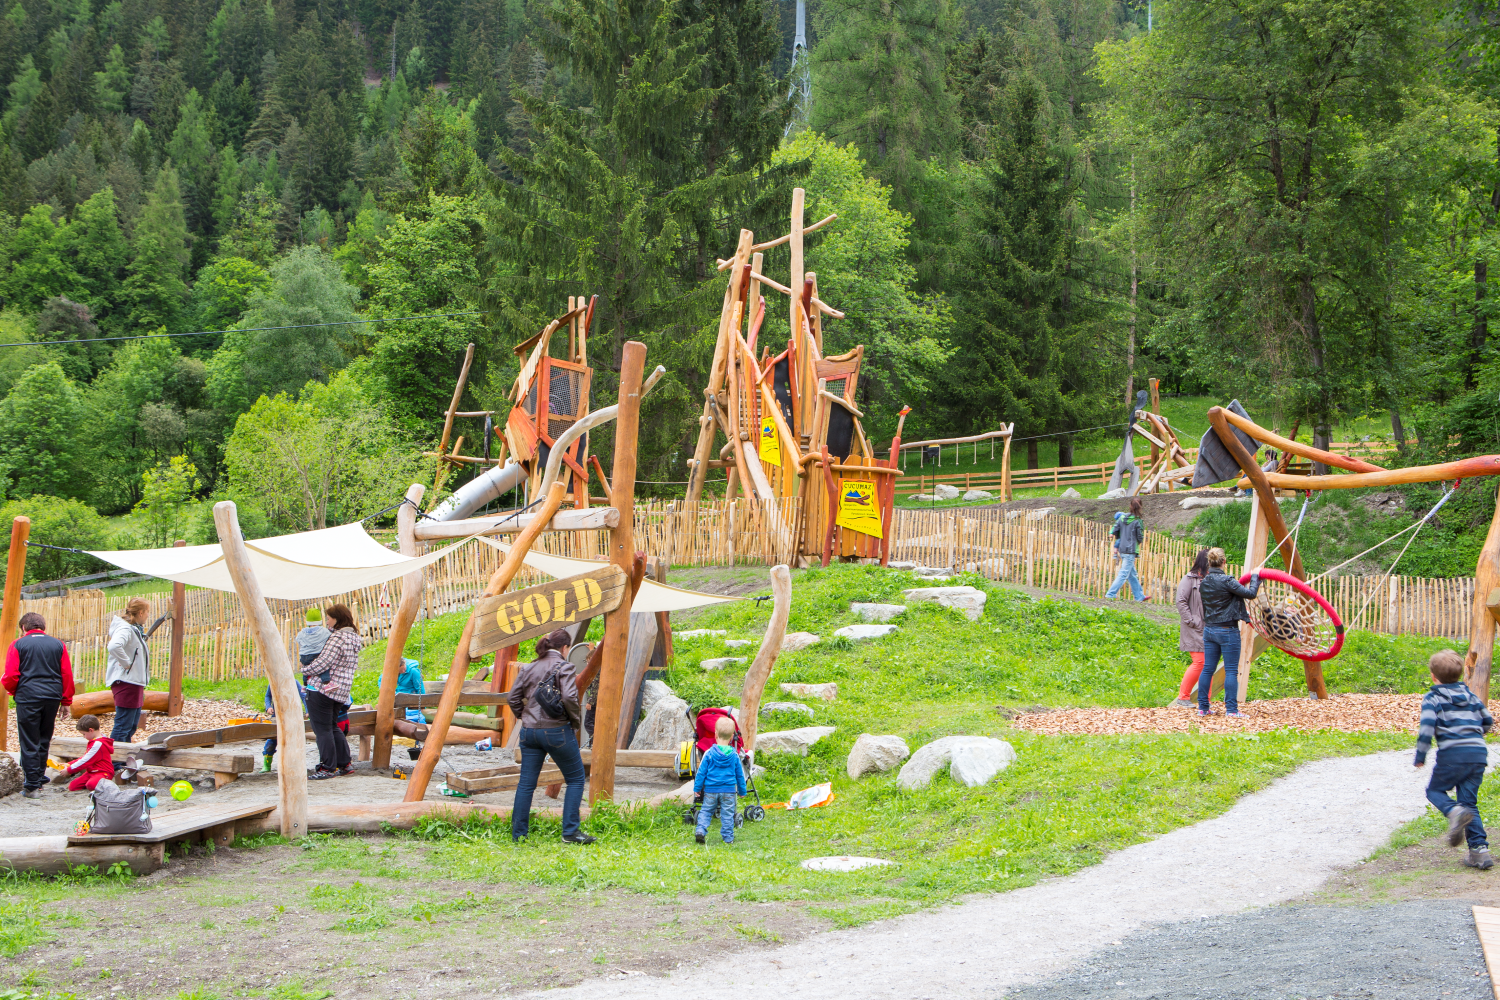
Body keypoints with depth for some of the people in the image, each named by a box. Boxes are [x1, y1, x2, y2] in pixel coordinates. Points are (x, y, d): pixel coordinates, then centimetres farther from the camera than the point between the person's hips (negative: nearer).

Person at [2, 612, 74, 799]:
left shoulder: (18, 645, -1)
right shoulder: (58, 645, 8)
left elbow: (10, 676, -4)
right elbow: (67, 675, 6)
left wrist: (12, 691, 17)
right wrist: (66, 700, 14)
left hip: (28, 697, -3)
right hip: (52, 698, 3)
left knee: (29, 743, 2)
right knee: (44, 741, 18)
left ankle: (32, 786, 1)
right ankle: (39, 779, 25)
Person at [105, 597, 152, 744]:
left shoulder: (135, 629, 15)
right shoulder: (125, 629, -17)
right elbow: (113, 646, -37)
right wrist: (126, 663, -24)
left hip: (135, 682, 11)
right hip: (125, 682, -11)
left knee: (132, 726, 17)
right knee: (122, 727, -8)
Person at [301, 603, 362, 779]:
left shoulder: (337, 637, -15)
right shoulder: (355, 638, 13)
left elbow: (323, 662, -18)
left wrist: (305, 669, -4)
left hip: (322, 687, -9)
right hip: (341, 690, 9)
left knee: (322, 729, -4)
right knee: (333, 726, 20)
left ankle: (328, 768, -3)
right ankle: (345, 764, 20)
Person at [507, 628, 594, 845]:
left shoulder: (529, 668, 9)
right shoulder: (564, 667, -8)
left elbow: (513, 698, 10)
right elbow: (569, 698, -19)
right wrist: (576, 721, -4)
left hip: (529, 731, 5)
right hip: (557, 731, -5)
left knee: (526, 783, 10)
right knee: (576, 779, 8)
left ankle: (518, 833, 11)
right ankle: (570, 832, 3)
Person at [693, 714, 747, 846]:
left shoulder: (709, 753, -6)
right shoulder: (734, 756, -2)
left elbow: (701, 772, -3)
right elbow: (740, 775, 7)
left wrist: (697, 788, 5)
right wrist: (742, 790, 18)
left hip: (710, 790, -1)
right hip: (729, 790, 1)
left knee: (705, 811, 9)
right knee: (727, 814, 7)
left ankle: (700, 830, -7)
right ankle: (728, 837, 8)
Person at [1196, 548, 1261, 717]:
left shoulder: (1204, 583, 4)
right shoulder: (1227, 581, -17)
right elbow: (1250, 594, -17)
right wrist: (1255, 576, -2)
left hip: (1209, 630, 7)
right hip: (1228, 631, -7)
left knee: (1207, 669, 10)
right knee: (1231, 671, 0)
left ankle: (1202, 707, 13)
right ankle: (1231, 709, 0)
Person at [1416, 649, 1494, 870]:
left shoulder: (1432, 698, 1)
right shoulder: (1470, 696, 18)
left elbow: (1426, 727, -11)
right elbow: (1488, 721, 27)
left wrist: (1420, 756, -1)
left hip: (1452, 754, -5)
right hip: (1479, 753, 5)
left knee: (1435, 790, 15)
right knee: (1469, 801, 11)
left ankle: (1454, 811, -20)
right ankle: (1479, 849, -2)